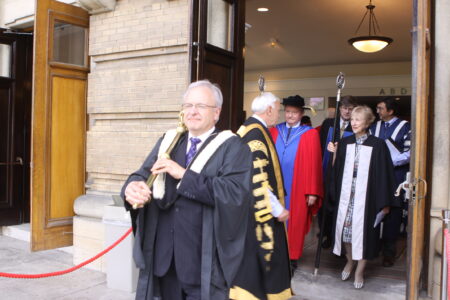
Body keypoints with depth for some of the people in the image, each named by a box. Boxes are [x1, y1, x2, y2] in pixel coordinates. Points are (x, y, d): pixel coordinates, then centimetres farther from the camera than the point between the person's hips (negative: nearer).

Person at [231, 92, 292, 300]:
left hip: (249, 207, 10)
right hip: (257, 210, -10)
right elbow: (258, 177, -24)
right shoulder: (256, 133, -19)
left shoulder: (247, 129, 12)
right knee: (256, 256, -1)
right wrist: (277, 208, -17)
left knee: (253, 255, 18)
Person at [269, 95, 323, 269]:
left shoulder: (310, 134, -4)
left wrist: (313, 192, -8)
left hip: (297, 189, -2)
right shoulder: (274, 131, 5)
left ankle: (292, 256, 24)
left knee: (294, 222, 9)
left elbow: (314, 164, -6)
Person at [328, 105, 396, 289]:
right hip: (346, 195, 3)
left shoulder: (377, 145, -5)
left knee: (362, 231, 3)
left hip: (366, 196, -3)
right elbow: (337, 170, 8)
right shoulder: (344, 143, 7)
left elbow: (384, 174, -5)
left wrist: (385, 202, -7)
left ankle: (359, 271, 20)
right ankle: (349, 261, 33)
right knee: (345, 228, 7)